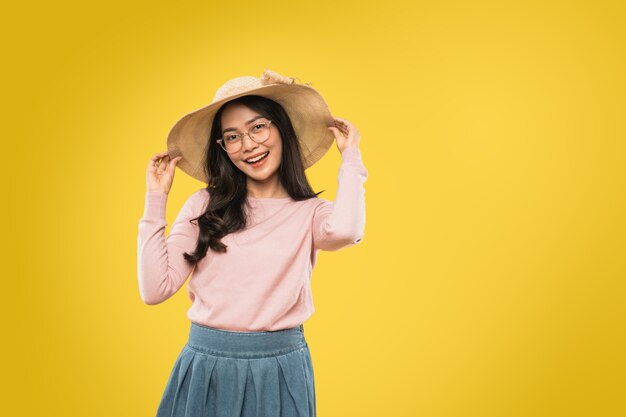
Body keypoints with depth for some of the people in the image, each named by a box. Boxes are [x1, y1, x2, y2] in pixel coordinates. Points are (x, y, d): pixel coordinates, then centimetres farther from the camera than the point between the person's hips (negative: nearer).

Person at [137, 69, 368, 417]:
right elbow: (156, 289, -6)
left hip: (281, 369, -1)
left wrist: (350, 156, -10)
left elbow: (344, 231, -27)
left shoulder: (310, 212, -2)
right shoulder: (204, 205, 1)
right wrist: (156, 200, -5)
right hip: (206, 368, 1)